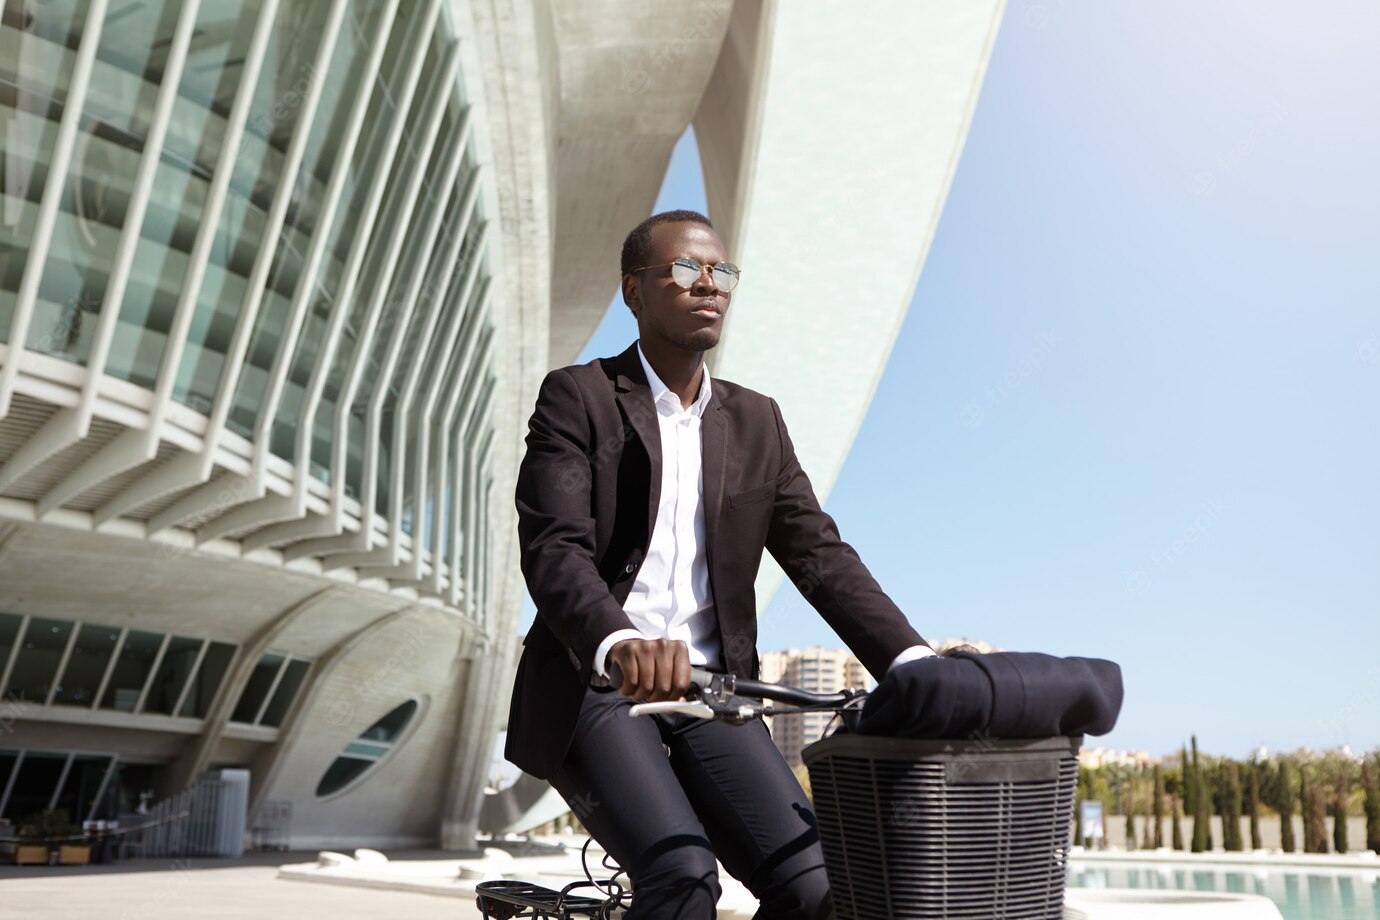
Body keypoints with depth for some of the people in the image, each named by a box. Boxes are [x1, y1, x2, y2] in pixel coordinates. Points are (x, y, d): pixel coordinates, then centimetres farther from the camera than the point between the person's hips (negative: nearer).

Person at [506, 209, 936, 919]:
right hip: (595, 686, -4)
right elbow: (554, 550, -16)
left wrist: (913, 662, -12)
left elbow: (820, 554, 4)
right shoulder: (577, 399, -1)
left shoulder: (756, 422, 14)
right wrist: (620, 644, -38)